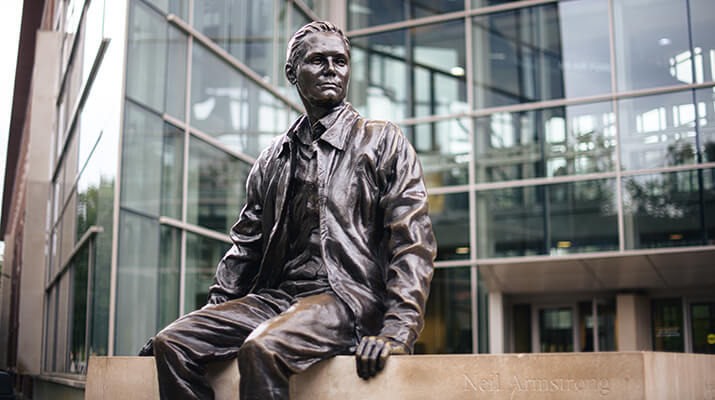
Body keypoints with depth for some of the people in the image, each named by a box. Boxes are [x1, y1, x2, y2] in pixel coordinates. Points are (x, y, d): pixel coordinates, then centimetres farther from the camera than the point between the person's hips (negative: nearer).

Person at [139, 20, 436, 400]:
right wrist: (210, 315, 8)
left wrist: (396, 331, -16)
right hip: (277, 296, 5)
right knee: (172, 343, -15)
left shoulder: (382, 141, 6)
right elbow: (245, 245, 22)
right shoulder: (272, 160, 20)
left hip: (347, 297, -5)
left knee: (262, 348, -34)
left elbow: (413, 242, -3)